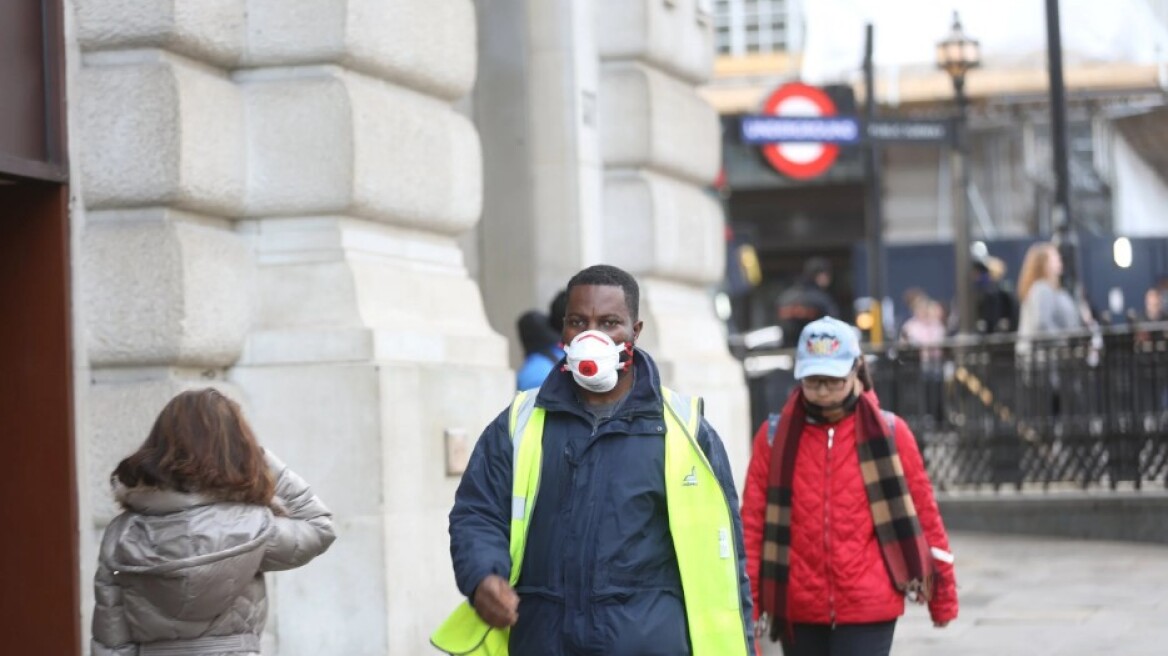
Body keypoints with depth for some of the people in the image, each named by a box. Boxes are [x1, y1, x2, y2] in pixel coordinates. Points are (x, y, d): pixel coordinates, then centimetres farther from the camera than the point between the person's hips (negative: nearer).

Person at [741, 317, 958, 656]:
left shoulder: (889, 433, -2)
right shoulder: (775, 435, 1)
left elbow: (922, 514, 3)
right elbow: (752, 522, 0)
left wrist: (943, 595, 7)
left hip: (868, 607, -2)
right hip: (798, 608, 2)